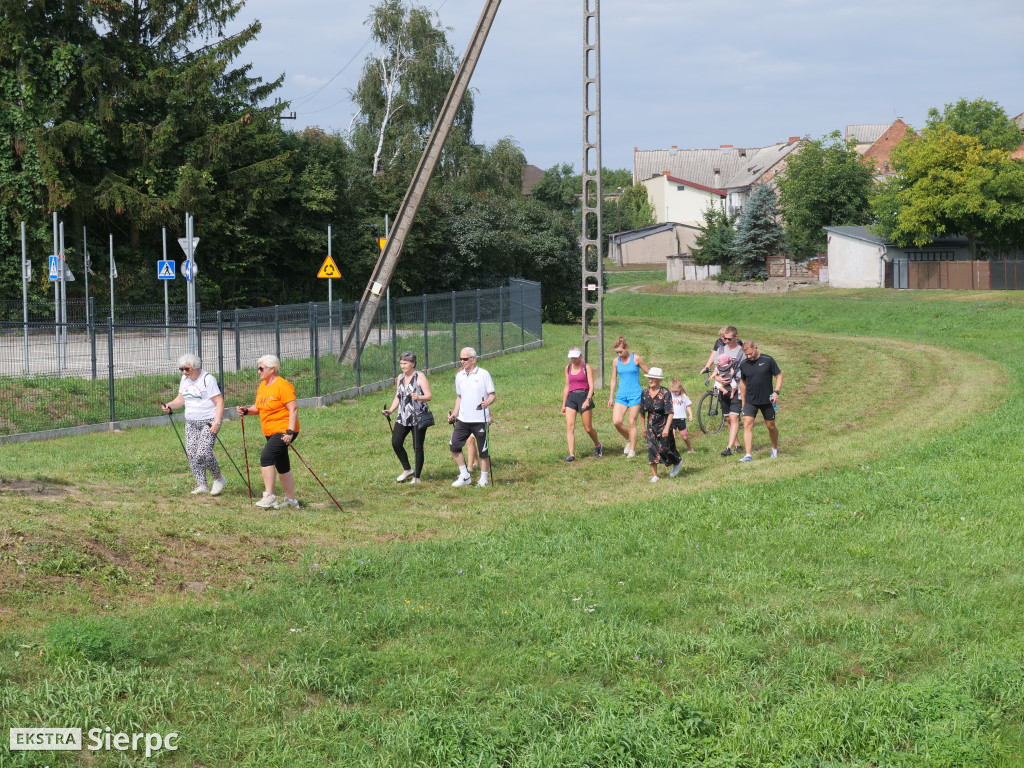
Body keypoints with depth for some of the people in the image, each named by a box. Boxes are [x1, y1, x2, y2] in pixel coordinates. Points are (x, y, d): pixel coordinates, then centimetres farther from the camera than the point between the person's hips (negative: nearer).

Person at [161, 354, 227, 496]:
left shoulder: (208, 379, -12)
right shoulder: (185, 379, 11)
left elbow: (219, 402, -14)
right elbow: (180, 399, 17)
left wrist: (217, 422, -23)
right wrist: (169, 406, -4)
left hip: (209, 421, -7)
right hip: (191, 423, 8)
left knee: (203, 452, -18)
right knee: (192, 454, 0)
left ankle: (219, 479, 3)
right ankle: (202, 485, 8)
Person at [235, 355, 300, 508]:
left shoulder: (282, 386, -15)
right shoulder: (263, 386, 12)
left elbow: (293, 408, -18)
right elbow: (258, 407, 20)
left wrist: (290, 432, -23)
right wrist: (246, 411, -1)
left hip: (283, 430, -9)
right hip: (270, 432, 9)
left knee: (266, 457, -22)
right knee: (282, 467, 13)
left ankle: (269, 497, -21)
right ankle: (291, 500, 21)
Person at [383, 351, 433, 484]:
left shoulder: (420, 377, -7)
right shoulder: (400, 378, 13)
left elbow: (429, 396, -13)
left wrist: (419, 397, -33)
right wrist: (391, 410, 6)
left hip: (418, 418, -6)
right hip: (403, 417, 6)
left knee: (417, 447, -3)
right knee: (396, 443, -5)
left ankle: (417, 477, 5)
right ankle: (407, 470, 14)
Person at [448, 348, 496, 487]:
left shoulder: (483, 374, -5)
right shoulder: (459, 376, 10)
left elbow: (492, 395, -4)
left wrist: (488, 402, -26)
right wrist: (454, 413, 9)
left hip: (480, 419, -5)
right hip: (463, 419, 5)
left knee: (483, 451, 2)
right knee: (454, 445, -3)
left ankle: (484, 479, 15)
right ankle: (465, 476, 8)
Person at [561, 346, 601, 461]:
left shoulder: (586, 367, -3)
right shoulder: (568, 368, 12)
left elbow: (591, 386, -9)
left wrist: (588, 400, -24)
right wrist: (563, 404, 17)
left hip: (584, 396, -4)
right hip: (571, 398, 4)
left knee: (588, 428, 2)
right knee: (569, 426, -11)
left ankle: (597, 445, 32)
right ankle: (571, 454, -13)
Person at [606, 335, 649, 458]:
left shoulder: (636, 359, -5)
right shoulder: (616, 361, 6)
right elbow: (613, 380, 13)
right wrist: (611, 397, 13)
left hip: (635, 395, -4)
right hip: (621, 395, 4)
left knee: (632, 423, -2)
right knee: (616, 421, -10)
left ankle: (632, 450, 8)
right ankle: (628, 440, 16)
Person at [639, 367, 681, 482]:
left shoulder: (665, 393, -13)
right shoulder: (645, 393, 2)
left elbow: (670, 413, -16)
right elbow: (642, 411, 12)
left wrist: (666, 428, -23)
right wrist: (643, 427, 13)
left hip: (664, 425, -4)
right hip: (651, 426, 4)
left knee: (664, 449, -2)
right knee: (651, 449, -5)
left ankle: (677, 462, 30)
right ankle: (654, 475, 0)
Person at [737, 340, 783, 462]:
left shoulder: (768, 360, -6)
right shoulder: (743, 364, 2)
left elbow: (779, 376, 0)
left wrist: (776, 392, -13)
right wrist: (743, 401, 17)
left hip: (767, 401, -2)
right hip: (750, 401, 2)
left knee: (771, 426, 9)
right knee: (747, 425, -13)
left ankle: (775, 448, 35)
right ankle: (748, 455, -17)